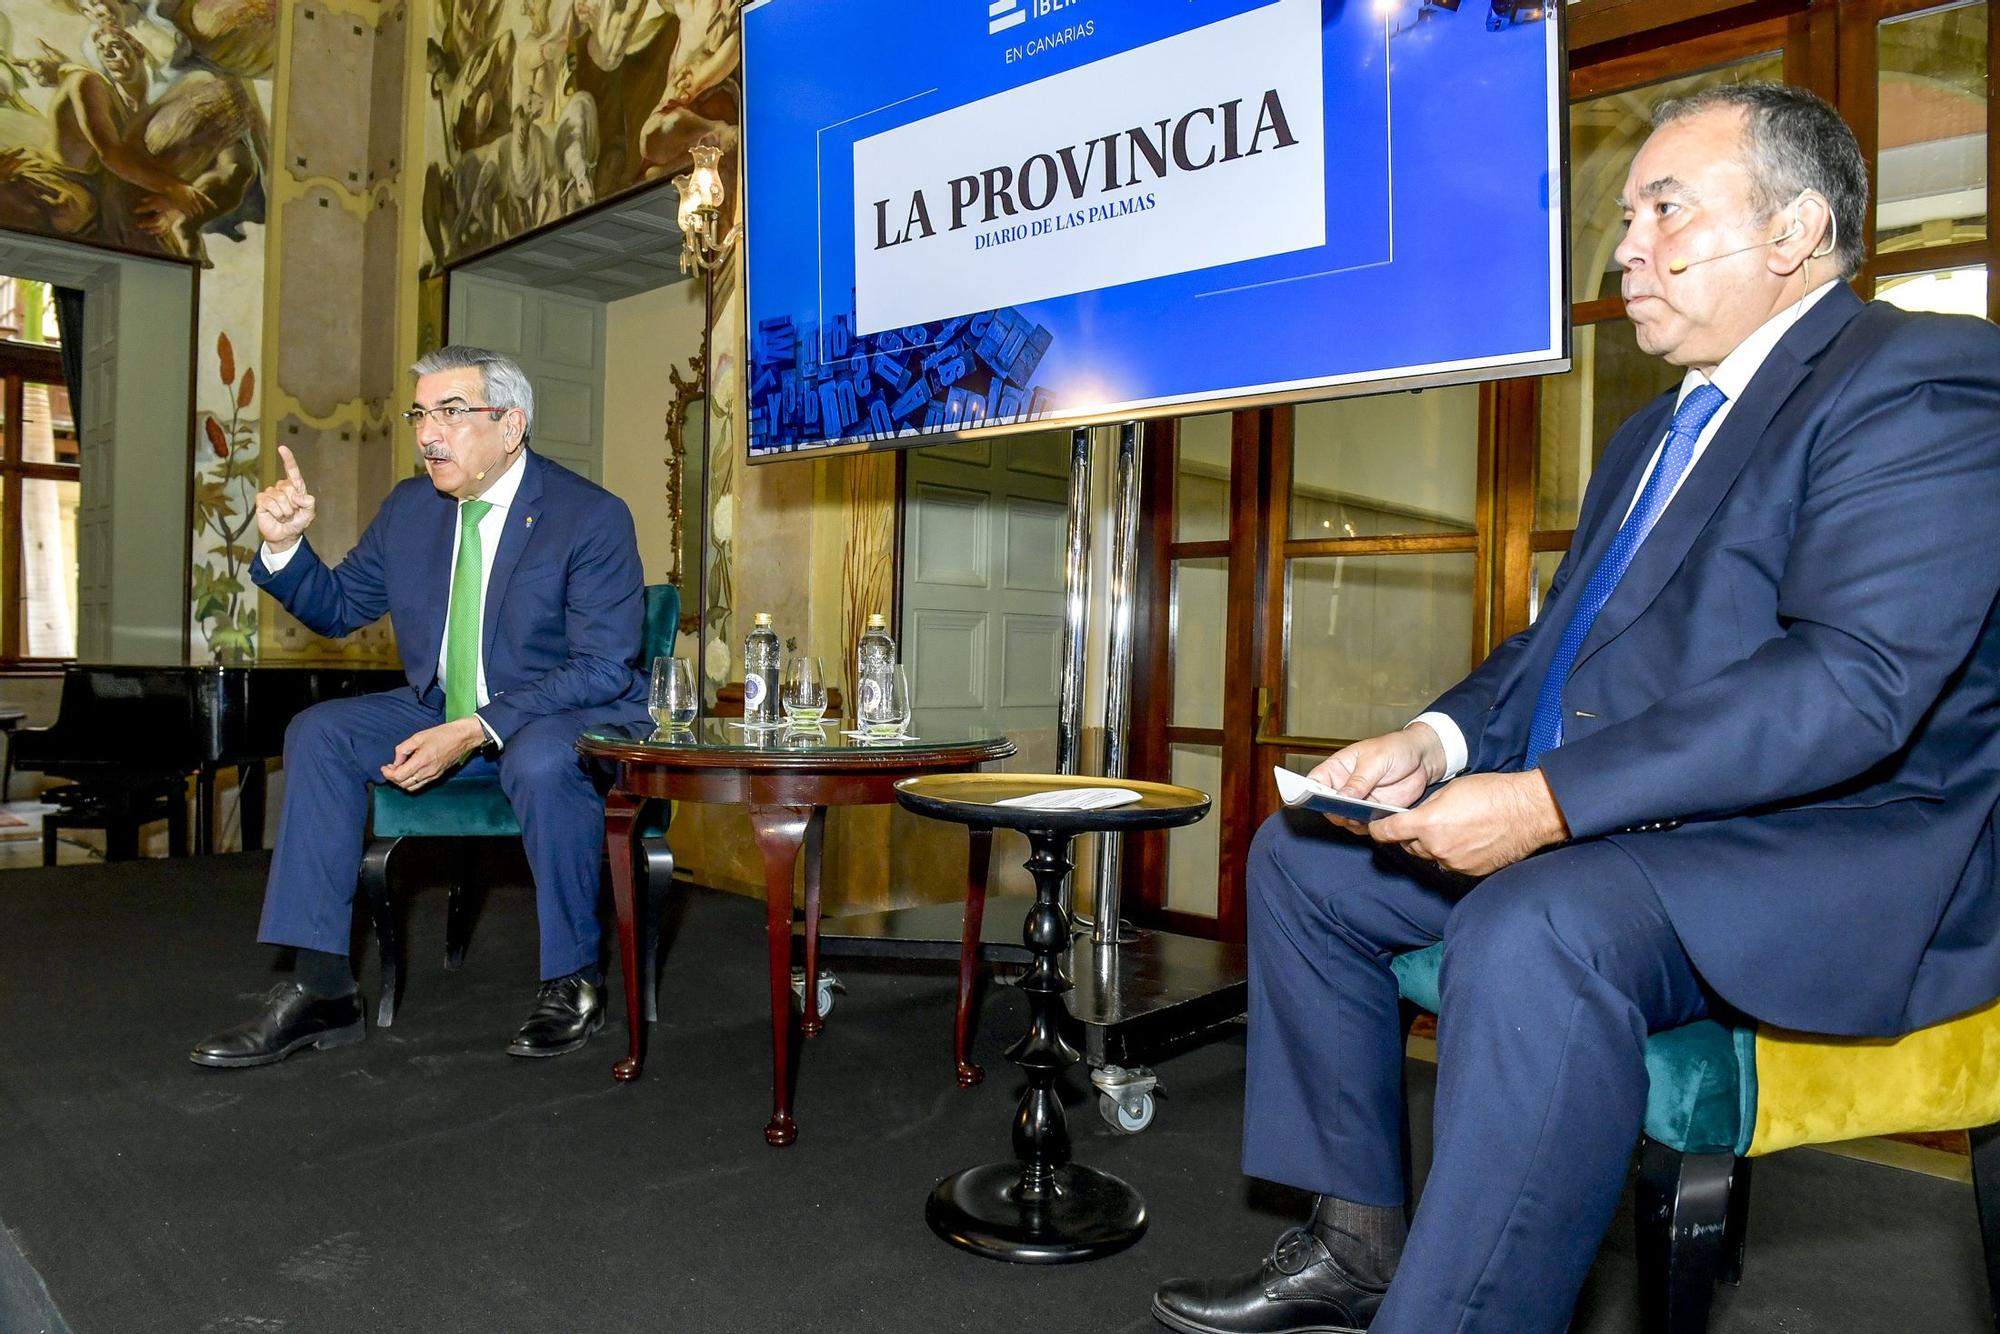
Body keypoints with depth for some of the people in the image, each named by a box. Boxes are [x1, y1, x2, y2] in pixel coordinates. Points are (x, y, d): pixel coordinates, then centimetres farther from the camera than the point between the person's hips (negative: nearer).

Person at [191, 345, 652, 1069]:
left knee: (539, 762, -38)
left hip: (572, 715, -7)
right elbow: (338, 608, 16)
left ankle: (573, 981, -16)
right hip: (444, 712, 7)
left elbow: (605, 668, -21)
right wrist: (285, 543, -6)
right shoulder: (409, 507, 5)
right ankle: (321, 989, -8)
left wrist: (475, 732, -28)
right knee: (318, 733, -10)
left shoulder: (593, 516, -15)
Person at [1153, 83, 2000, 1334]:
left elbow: (1852, 681, -23)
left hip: (1841, 850, -9)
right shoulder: (1653, 433, 20)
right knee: (1301, 853, 5)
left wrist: (1550, 802, -27)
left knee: (1535, 931, -38)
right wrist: (1441, 741, -3)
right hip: (1605, 822, 10)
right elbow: (1560, 644, 19)